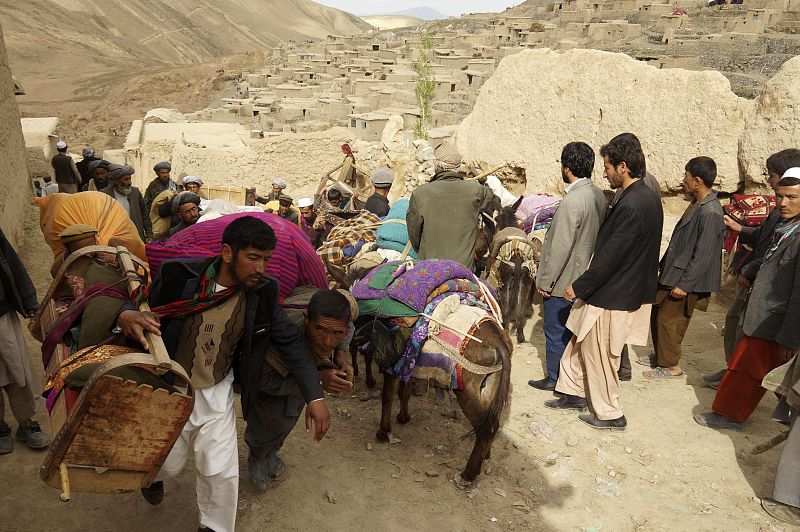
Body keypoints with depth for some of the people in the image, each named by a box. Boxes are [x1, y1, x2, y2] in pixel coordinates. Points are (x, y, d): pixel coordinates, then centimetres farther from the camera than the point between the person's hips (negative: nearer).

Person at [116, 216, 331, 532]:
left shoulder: (262, 294, -13)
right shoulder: (179, 277, -20)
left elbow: (291, 343, -6)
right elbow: (139, 305, -9)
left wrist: (315, 397, -10)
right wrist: (126, 316, -36)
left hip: (216, 393, 1)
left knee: (221, 472, -1)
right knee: (169, 463, 15)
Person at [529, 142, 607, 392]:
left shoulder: (572, 201, -25)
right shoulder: (598, 196, 4)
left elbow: (560, 247, -25)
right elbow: (597, 236, 11)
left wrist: (545, 281, -16)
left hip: (564, 281, -9)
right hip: (584, 277, 9)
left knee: (556, 331, 7)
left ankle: (556, 378, 20)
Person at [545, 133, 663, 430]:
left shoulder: (631, 205, -26)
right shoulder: (648, 198, 6)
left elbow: (609, 257, -25)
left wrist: (579, 287, -14)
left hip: (612, 297, -10)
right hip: (632, 290, 10)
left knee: (598, 355, 7)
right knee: (580, 342, 21)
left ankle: (609, 414, 24)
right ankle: (574, 393, 36)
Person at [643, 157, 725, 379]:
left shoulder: (710, 212, -23)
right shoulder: (697, 204, 7)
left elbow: (703, 255, -24)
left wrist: (685, 284, -21)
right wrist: (664, 265, 20)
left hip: (686, 279, -9)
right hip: (673, 272, 9)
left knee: (668, 321, 2)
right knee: (657, 314, 18)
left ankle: (671, 366, 18)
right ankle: (660, 355, 34)